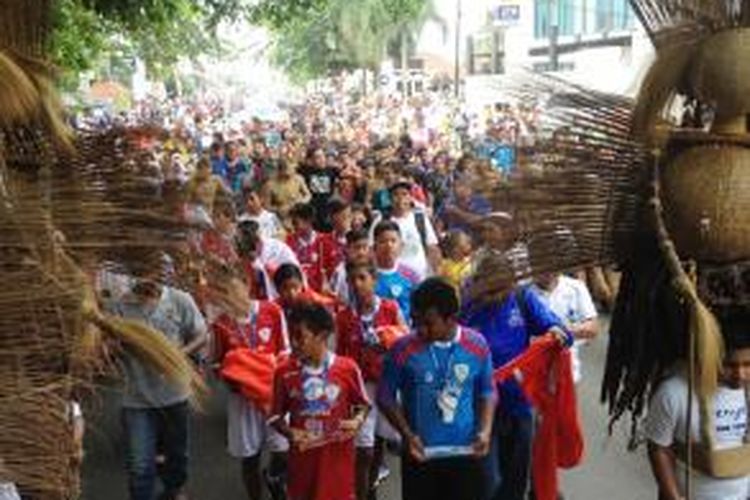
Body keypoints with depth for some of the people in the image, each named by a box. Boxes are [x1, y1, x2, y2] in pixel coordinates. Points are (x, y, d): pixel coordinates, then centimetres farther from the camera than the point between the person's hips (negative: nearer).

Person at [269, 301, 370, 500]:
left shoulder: (347, 368, -9)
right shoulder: (284, 372, -6)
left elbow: (363, 404, 5)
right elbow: (276, 415, 3)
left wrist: (357, 421, -15)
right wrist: (289, 432, -17)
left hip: (338, 455, -1)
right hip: (303, 456, 1)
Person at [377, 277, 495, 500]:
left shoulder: (477, 345, -6)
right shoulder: (403, 349, -13)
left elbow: (487, 392, 8)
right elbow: (385, 396, -2)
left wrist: (485, 429, -7)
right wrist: (406, 434, -13)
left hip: (464, 453, 2)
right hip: (420, 454, -1)